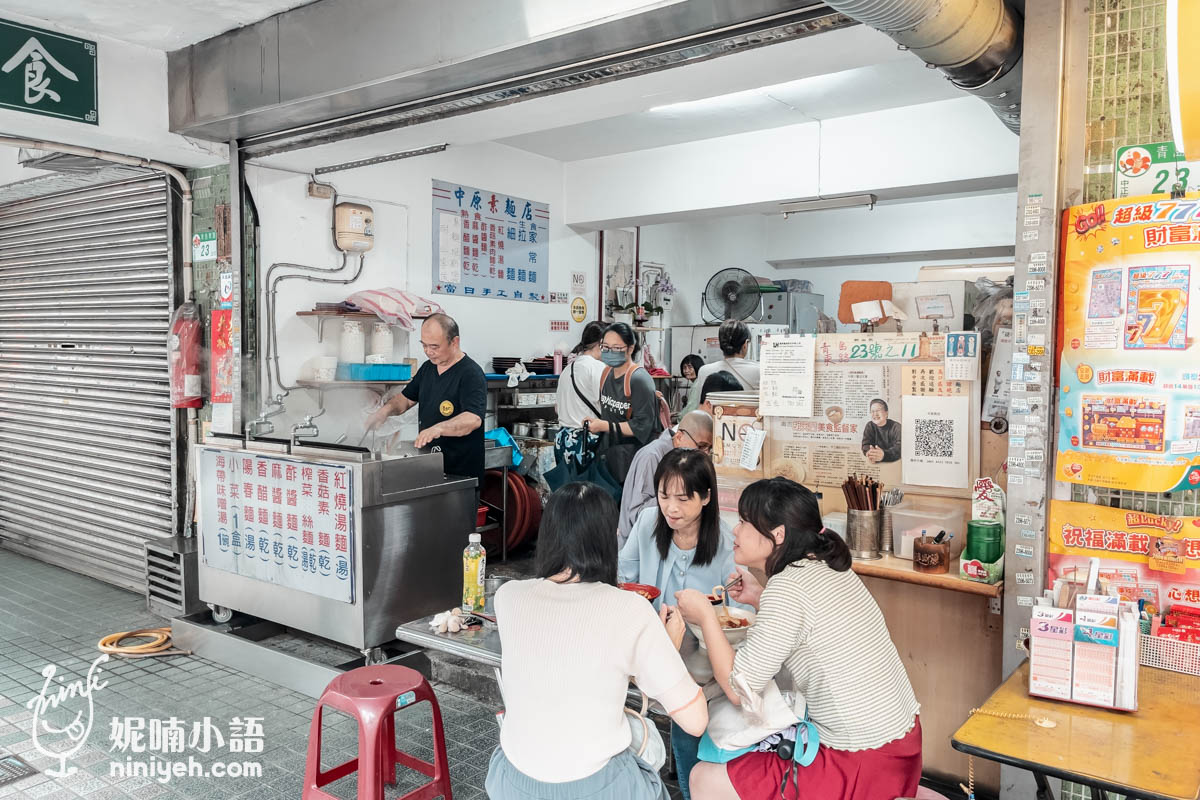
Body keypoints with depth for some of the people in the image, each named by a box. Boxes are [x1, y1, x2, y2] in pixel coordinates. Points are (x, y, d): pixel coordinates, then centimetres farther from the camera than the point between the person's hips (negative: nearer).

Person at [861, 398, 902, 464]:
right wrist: (869, 452, -30)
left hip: (894, 463, -2)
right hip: (876, 463, 2)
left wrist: (884, 455, -41)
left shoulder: (896, 427, -7)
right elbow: (866, 445, -5)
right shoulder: (869, 426, 5)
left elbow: (899, 447, -21)